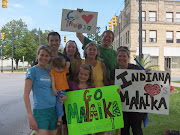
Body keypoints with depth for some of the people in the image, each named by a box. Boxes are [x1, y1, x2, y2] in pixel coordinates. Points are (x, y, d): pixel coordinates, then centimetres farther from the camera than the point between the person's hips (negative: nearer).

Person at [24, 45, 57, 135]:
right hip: (40, 111, -6)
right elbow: (26, 94, -11)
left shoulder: (50, 71, 11)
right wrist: (30, 116, -17)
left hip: (53, 110, 6)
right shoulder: (33, 70, -6)